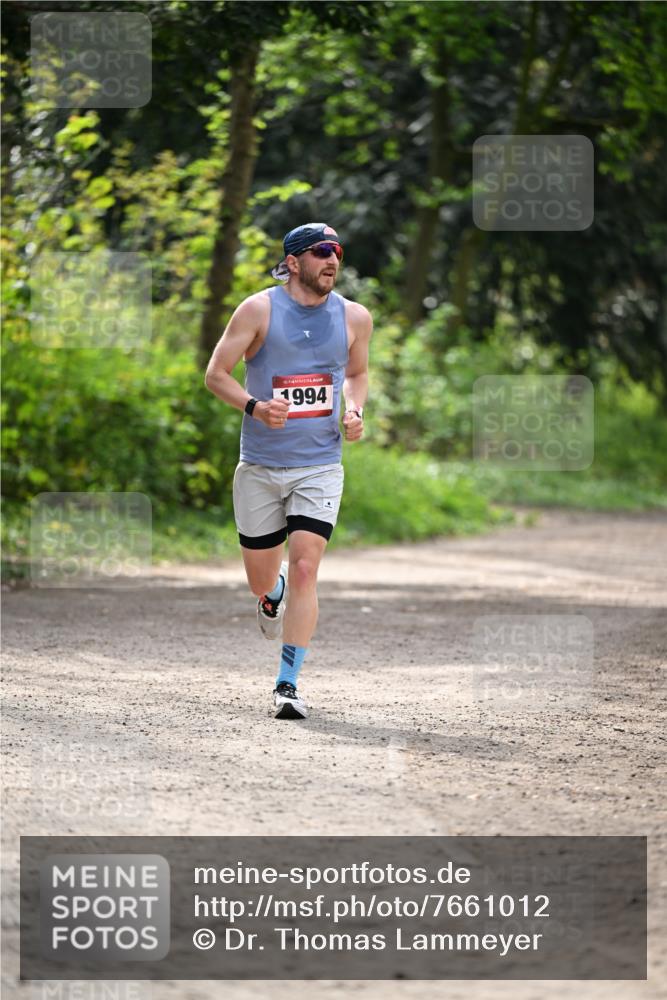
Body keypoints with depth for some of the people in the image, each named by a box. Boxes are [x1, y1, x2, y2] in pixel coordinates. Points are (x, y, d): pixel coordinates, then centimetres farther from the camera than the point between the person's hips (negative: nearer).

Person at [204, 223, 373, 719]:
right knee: (261, 581, 9)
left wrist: (355, 410, 0)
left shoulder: (354, 317, 3)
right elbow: (216, 373, -3)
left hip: (320, 467, 0)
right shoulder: (259, 309, -6)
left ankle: (288, 684, -9)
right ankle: (274, 594, 49)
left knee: (304, 570, -14)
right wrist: (255, 406, -21)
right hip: (260, 467, 0)